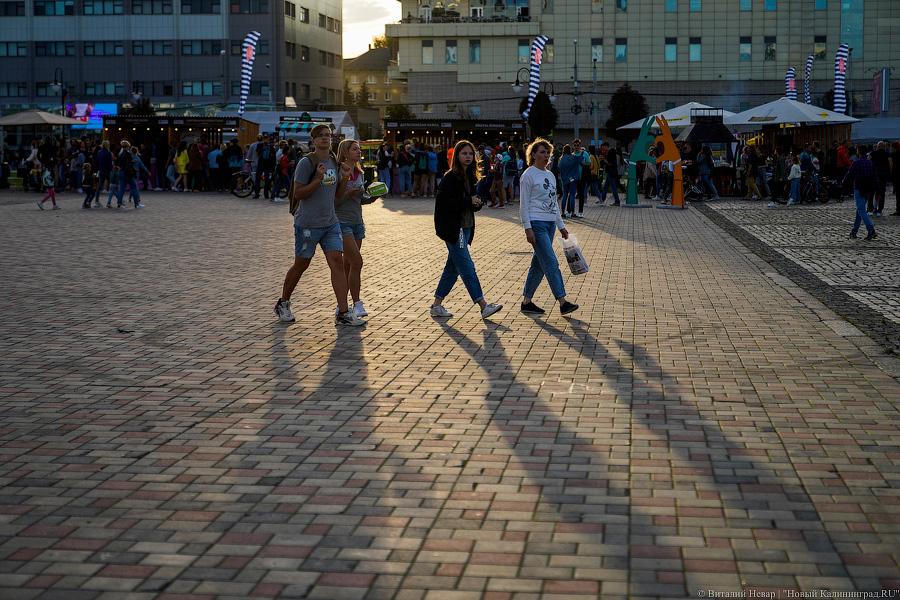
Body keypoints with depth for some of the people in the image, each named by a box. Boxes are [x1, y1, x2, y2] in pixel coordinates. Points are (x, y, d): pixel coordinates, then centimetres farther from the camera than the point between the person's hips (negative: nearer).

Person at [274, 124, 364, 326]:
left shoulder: (335, 163, 11)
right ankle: (283, 304, 27)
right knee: (301, 265, 6)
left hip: (331, 223, 5)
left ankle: (343, 313, -6)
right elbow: (298, 194, -12)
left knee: (337, 262, -6)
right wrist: (318, 180, -23)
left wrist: (345, 178, -2)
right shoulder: (306, 163, -10)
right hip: (308, 224, -5)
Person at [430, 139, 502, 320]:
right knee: (467, 267, -8)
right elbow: (442, 203, -19)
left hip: (465, 228, 9)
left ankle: (436, 305, 19)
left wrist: (477, 203, -3)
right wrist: (468, 201, -20)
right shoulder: (450, 178, -11)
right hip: (452, 229, -9)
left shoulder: (470, 177, 13)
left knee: (453, 268, 11)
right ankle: (483, 307, -9)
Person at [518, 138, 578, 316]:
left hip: (550, 224, 8)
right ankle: (562, 302, -14)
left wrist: (561, 226, 20)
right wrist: (528, 229, -15)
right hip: (536, 224, -8)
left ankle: (527, 302, 15)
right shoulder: (528, 176, -6)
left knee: (538, 265, 9)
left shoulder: (550, 176, 16)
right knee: (551, 263, -12)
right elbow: (524, 204, -9)